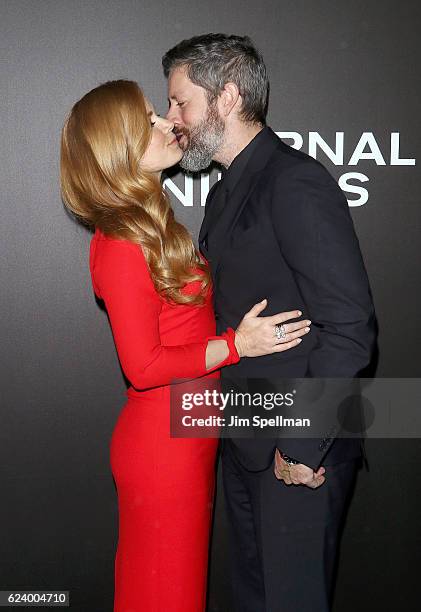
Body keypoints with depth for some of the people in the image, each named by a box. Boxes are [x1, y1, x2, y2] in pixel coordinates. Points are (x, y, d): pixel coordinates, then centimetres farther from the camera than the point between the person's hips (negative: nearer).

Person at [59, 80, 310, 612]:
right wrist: (237, 344, -20)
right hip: (162, 443, -9)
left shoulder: (149, 226, 8)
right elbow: (143, 366, -22)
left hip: (187, 436, 9)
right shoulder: (122, 245, -22)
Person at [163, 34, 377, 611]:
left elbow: (349, 326, -22)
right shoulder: (224, 195, 12)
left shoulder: (296, 181, -18)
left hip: (303, 452, -8)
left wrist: (303, 445, -19)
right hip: (246, 443, 9)